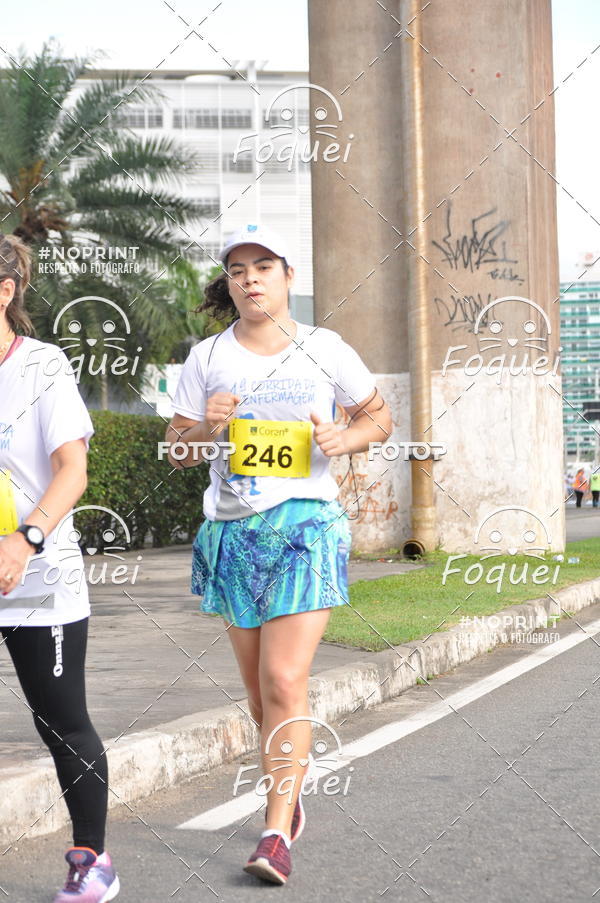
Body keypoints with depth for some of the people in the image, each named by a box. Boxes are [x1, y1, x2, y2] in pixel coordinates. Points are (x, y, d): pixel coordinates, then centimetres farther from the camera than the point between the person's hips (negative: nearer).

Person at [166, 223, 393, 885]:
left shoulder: (325, 350, 2)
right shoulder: (207, 357, 5)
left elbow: (378, 416, 13)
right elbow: (175, 452, 8)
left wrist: (347, 439, -9)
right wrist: (205, 428, -14)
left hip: (306, 528, -3)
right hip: (230, 531, 3)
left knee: (284, 683, -13)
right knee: (257, 688, 11)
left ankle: (277, 832, -8)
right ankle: (287, 795, 33)